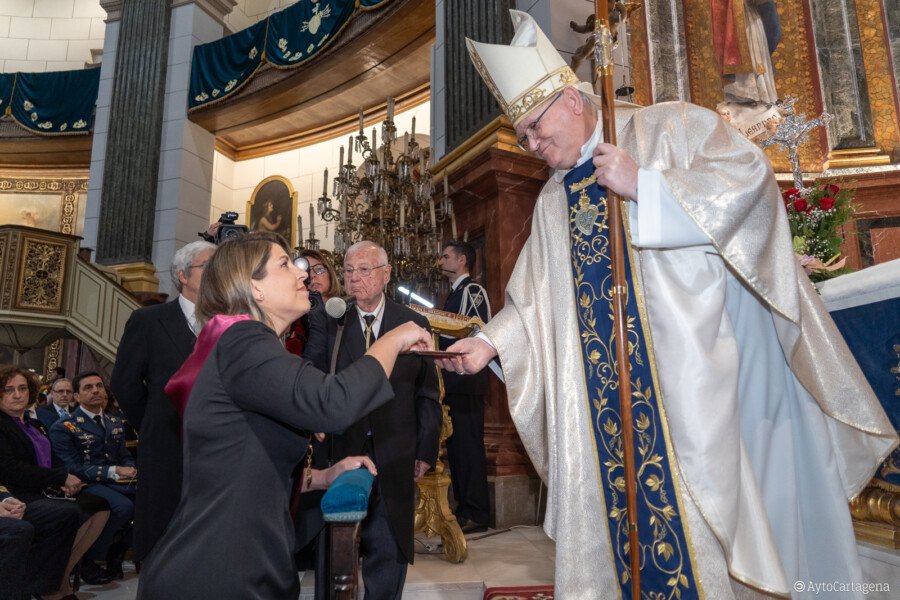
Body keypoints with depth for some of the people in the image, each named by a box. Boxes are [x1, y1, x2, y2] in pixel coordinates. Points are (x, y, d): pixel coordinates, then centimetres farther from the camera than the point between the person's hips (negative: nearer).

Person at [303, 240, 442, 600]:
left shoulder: (414, 324, 1)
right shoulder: (326, 321, 0)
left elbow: (427, 393, 4)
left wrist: (426, 450, 1)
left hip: (394, 461, 1)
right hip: (337, 452, 0)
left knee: (388, 552, 15)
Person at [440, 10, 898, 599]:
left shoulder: (667, 127, 3)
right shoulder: (554, 201, 17)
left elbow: (750, 171, -12)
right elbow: (534, 299, 16)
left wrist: (644, 185, -16)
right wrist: (491, 341, 2)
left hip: (704, 357, -4)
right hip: (611, 388, 5)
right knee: (616, 502, 4)